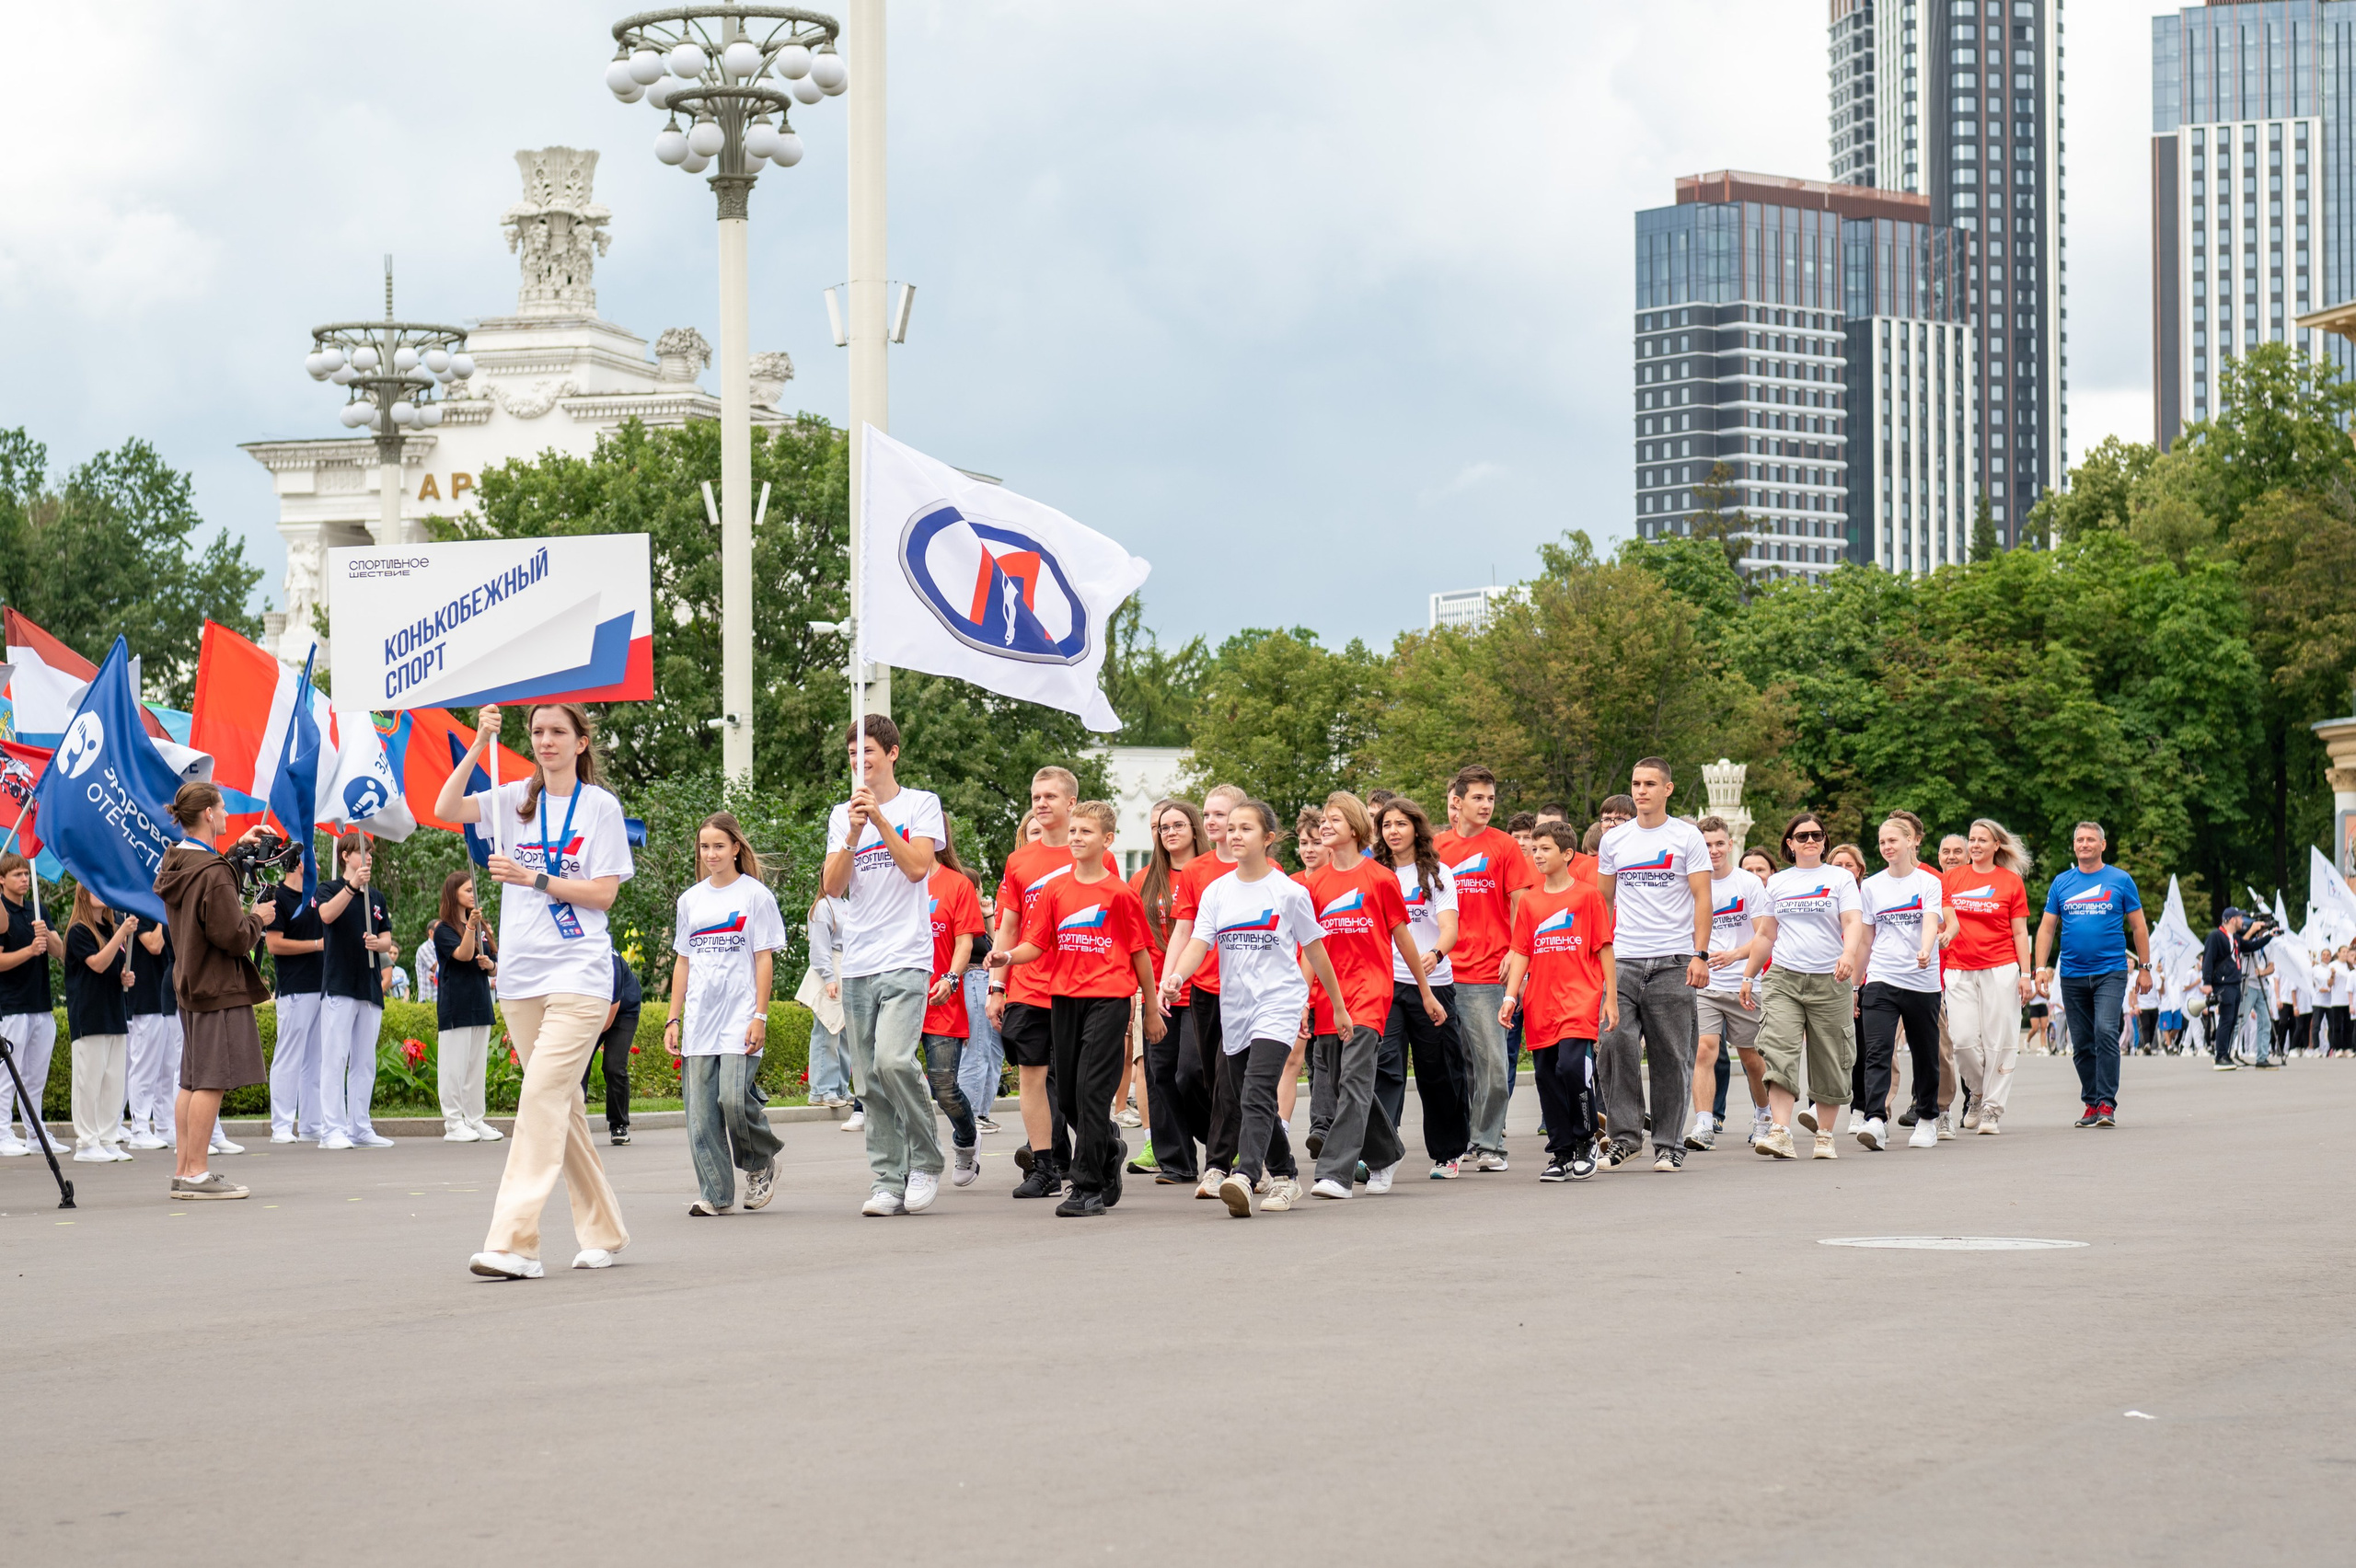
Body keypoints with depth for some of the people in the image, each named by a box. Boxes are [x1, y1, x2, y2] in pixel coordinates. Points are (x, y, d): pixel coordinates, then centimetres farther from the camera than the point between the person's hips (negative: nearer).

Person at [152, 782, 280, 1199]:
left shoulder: (174, 864, 9)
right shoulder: (212, 873, -20)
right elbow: (232, 936, -22)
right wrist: (258, 918, -2)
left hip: (190, 987, 10)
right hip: (218, 990, -10)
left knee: (192, 1081, 13)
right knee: (212, 1081, -7)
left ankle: (183, 1171, 16)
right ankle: (196, 1175, -7)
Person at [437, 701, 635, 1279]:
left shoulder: (600, 806, 0)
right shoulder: (516, 799, 11)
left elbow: (604, 893, -4)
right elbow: (445, 810, -1)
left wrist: (534, 878, -13)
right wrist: (479, 745, -7)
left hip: (578, 975, -5)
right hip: (520, 974, 5)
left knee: (543, 1099, -16)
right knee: (562, 1105, 10)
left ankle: (513, 1242, -22)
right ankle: (603, 1230, 21)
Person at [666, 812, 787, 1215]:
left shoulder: (755, 895, 1)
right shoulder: (691, 900, 14)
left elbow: (764, 960, -1)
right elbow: (683, 962, 18)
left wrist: (759, 1017, -9)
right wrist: (673, 1019, 11)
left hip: (739, 1017, -5)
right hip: (698, 1021, 5)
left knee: (734, 1099, -17)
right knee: (701, 1110, -2)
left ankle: (761, 1163, 11)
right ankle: (715, 1194, 3)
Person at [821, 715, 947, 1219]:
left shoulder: (921, 804, 5)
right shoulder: (841, 815, 15)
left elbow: (917, 867, -9)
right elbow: (833, 887, 5)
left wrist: (880, 820, -11)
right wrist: (853, 834, -8)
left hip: (906, 958, -5)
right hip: (858, 963, 5)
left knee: (894, 1059, -21)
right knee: (871, 1080, 3)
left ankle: (926, 1161, -5)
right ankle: (889, 1182, 7)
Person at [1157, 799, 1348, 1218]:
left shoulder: (1289, 892, -2)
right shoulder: (1216, 892, 7)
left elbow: (1314, 951, 6)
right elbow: (1198, 943, -4)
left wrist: (1339, 1006, 12)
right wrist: (1176, 976, -25)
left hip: (1278, 1003, -5)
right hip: (1234, 1008, 5)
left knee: (1256, 1094, -22)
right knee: (1253, 1102, 13)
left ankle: (1245, 1177, -36)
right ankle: (1284, 1176, 30)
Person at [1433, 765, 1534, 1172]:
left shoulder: (1504, 846, 2)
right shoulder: (1437, 847, 9)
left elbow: (1520, 906, 2)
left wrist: (1514, 953, -8)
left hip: (1487, 973, -3)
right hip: (1444, 971, 3)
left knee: (1492, 1062, -4)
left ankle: (1489, 1144, 4)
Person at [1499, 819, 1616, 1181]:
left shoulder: (1587, 895, 2)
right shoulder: (1529, 901, 11)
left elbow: (1604, 948, 3)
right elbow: (1521, 953, 12)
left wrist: (1611, 998, -1)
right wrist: (1511, 995, 1)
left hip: (1579, 999, -4)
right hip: (1541, 1005, 5)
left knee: (1570, 1067, -19)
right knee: (1547, 1077, 3)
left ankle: (1585, 1141, 0)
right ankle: (1561, 1153, 11)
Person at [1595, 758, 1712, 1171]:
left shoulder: (1687, 837, 3)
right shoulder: (1614, 840, 12)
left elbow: (1702, 899, 0)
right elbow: (1602, 900, 19)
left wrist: (1700, 954, -9)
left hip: (1673, 962, -2)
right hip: (1623, 961, 2)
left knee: (1671, 1057, 1)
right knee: (1614, 1044, -11)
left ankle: (1669, 1144, 8)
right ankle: (1625, 1135, -2)